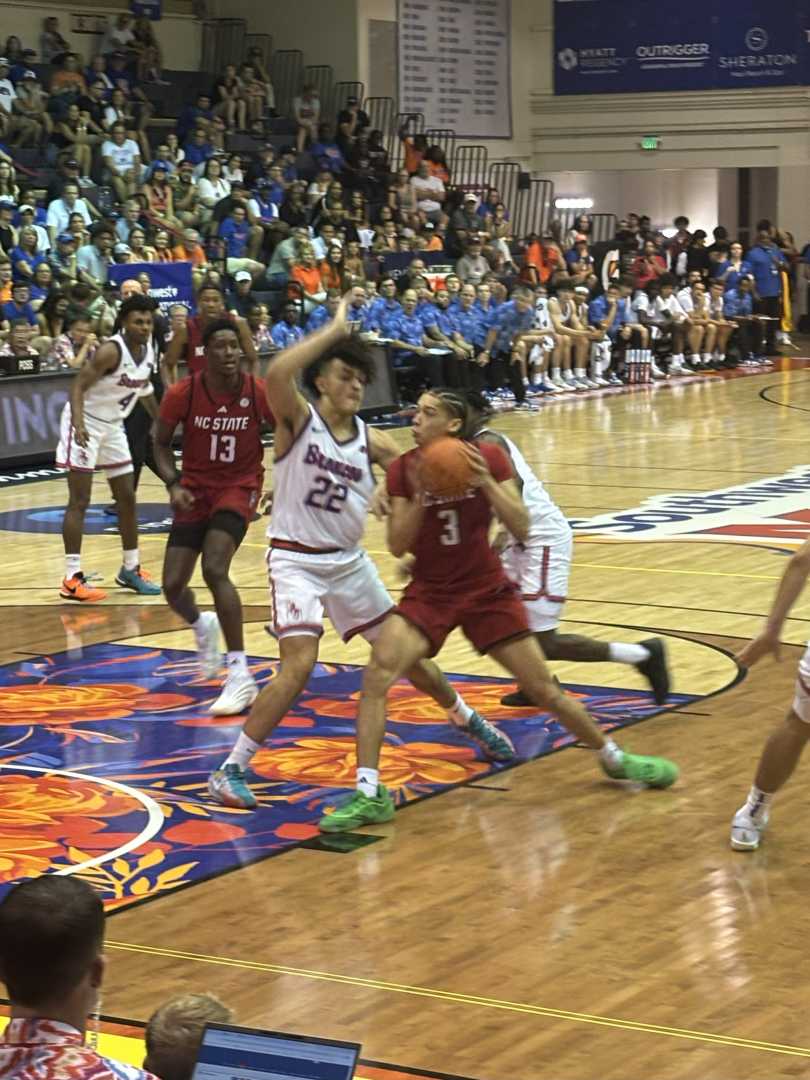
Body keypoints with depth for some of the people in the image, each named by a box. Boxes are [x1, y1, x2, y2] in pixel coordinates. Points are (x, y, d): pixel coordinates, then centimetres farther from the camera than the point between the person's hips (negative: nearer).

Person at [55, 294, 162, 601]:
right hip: (85, 424, -8)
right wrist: (78, 424, -43)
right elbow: (78, 387, -28)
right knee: (79, 502, -10)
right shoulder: (111, 351, -25)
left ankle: (130, 569, 24)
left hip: (112, 426, 8)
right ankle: (72, 579, -11)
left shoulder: (148, 352, -1)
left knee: (127, 498, 12)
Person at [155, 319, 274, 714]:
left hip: (239, 488, -3)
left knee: (214, 570, -25)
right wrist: (173, 484, -15)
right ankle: (202, 626, 40)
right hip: (195, 489, 3)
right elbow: (161, 444, 1)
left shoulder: (259, 392, -16)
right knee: (172, 586, 1)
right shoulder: (182, 394, -14)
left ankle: (241, 677, -21)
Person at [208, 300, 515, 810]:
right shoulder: (299, 418, -11)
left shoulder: (370, 439, 1)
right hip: (297, 560, -5)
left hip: (350, 560, 5)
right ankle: (231, 770, -12)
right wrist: (333, 330, -26)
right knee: (299, 664, -21)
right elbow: (277, 373, -33)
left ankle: (469, 721, 40)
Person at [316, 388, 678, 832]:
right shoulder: (403, 470, -7)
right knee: (378, 672, -23)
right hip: (429, 593, 1)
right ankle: (369, 795, -20)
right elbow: (397, 547, -11)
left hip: (488, 591, -1)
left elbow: (521, 530, -14)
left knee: (544, 690, 3)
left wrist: (485, 483, -26)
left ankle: (615, 759, 28)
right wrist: (420, 495, -25)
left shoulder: (489, 457, -10)